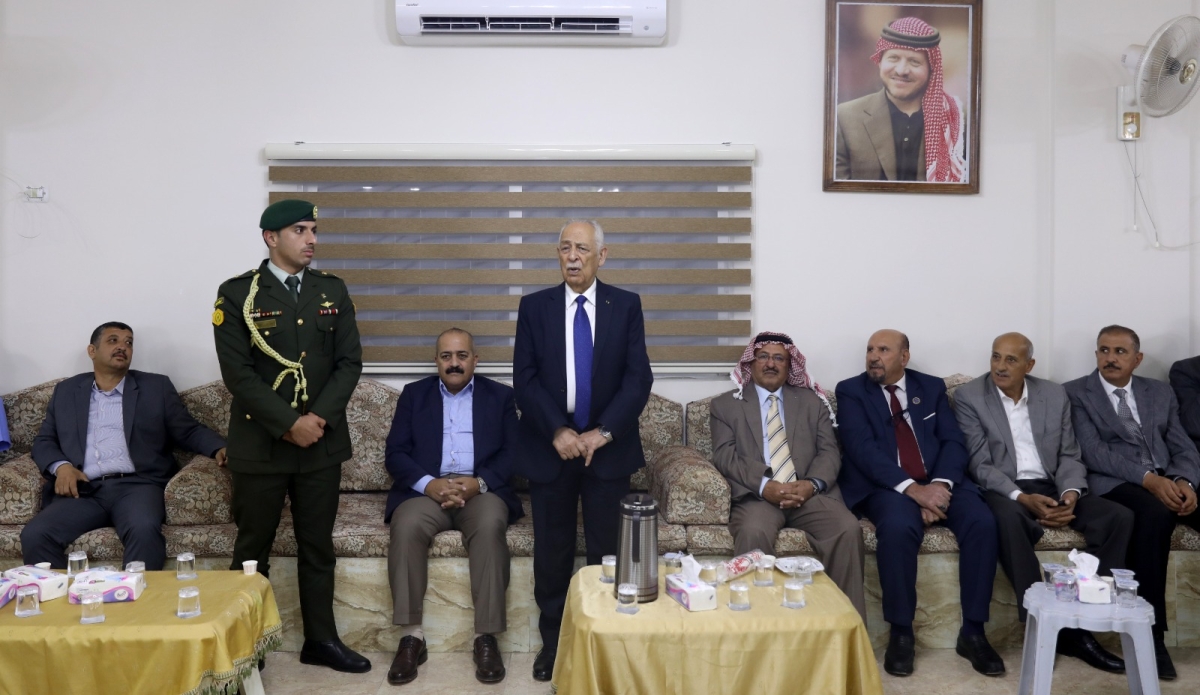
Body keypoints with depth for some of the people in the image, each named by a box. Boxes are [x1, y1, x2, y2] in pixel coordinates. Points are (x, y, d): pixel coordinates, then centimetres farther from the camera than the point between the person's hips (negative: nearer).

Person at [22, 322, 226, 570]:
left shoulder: (156, 387, 15)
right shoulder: (66, 391, 21)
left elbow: (189, 431, 12)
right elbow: (43, 441, 20)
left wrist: (219, 448, -9)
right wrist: (61, 466, -3)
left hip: (136, 485, -2)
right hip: (83, 490, 2)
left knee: (144, 530, -34)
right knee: (34, 535, -24)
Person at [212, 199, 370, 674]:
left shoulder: (333, 291, 7)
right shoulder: (236, 294, -4)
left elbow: (349, 362, 1)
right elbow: (237, 373, -10)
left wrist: (320, 417, -12)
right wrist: (288, 424, -16)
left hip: (323, 442, 3)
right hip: (259, 445, -3)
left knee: (318, 546, 11)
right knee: (252, 550, 8)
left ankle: (320, 640, 23)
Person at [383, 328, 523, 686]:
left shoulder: (500, 395, 13)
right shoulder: (414, 394, 15)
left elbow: (512, 453, 3)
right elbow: (395, 453, 5)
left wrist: (478, 483, -16)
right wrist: (429, 484, -14)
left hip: (482, 490, -1)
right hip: (427, 489, 1)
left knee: (490, 526, -33)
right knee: (406, 527, -31)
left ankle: (486, 637, -28)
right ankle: (412, 636, -24)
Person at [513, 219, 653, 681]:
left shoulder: (626, 305, 2)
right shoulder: (534, 306, 3)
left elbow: (638, 377, -4)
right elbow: (524, 379, -2)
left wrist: (603, 433, -13)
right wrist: (558, 431, -14)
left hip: (609, 447, 0)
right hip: (550, 447, 1)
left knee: (607, 550, 6)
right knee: (552, 552, 7)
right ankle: (552, 641, 23)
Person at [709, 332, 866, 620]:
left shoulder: (812, 402, 21)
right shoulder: (725, 405, 14)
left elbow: (829, 452, 10)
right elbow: (724, 455, 0)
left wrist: (812, 484, -12)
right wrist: (764, 485, -17)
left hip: (809, 494, 2)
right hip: (756, 495, -2)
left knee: (849, 529, -26)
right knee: (753, 532, -36)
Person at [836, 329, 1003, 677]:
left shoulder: (932, 387, 15)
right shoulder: (851, 391, 4)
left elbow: (953, 441, 4)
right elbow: (862, 448, -10)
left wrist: (940, 485, -16)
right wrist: (912, 489, -22)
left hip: (938, 483, 4)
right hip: (886, 486, -3)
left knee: (982, 521, -24)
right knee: (898, 527, -35)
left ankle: (973, 631, -10)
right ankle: (901, 633, -17)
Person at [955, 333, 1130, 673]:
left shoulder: (1055, 395, 10)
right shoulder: (969, 396, -3)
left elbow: (1069, 455, 9)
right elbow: (979, 464, -9)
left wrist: (1071, 492, -13)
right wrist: (1022, 497, -23)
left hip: (1050, 488, 5)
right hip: (1002, 491, -4)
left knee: (1119, 516, -18)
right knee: (1010, 518, -38)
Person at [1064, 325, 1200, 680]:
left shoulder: (1160, 392, 20)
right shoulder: (1075, 393, 5)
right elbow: (1093, 453, -7)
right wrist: (1148, 479, -20)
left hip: (1169, 482, 5)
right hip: (1114, 484, -5)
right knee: (1155, 513, -37)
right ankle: (1151, 632, -29)